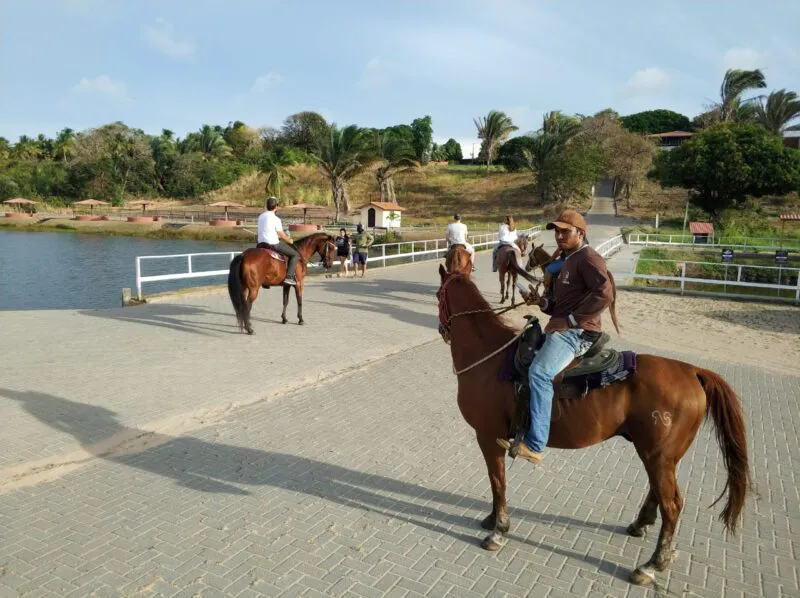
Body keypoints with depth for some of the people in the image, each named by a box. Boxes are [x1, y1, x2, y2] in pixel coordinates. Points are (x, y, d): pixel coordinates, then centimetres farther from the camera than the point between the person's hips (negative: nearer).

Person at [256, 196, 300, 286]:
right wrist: (290, 241, 8)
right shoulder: (276, 219, -14)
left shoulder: (261, 216, 9)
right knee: (295, 254, 2)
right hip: (273, 244, -8)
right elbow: (281, 235, -11)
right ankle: (289, 277, -8)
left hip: (261, 244, 8)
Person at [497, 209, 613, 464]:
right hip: (561, 328, 11)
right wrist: (541, 301, 6)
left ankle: (534, 445, -30)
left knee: (539, 372, -30)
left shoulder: (588, 257, -9)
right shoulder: (566, 261, 22)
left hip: (577, 332, -11)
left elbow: (604, 293, -25)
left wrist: (571, 320, -23)